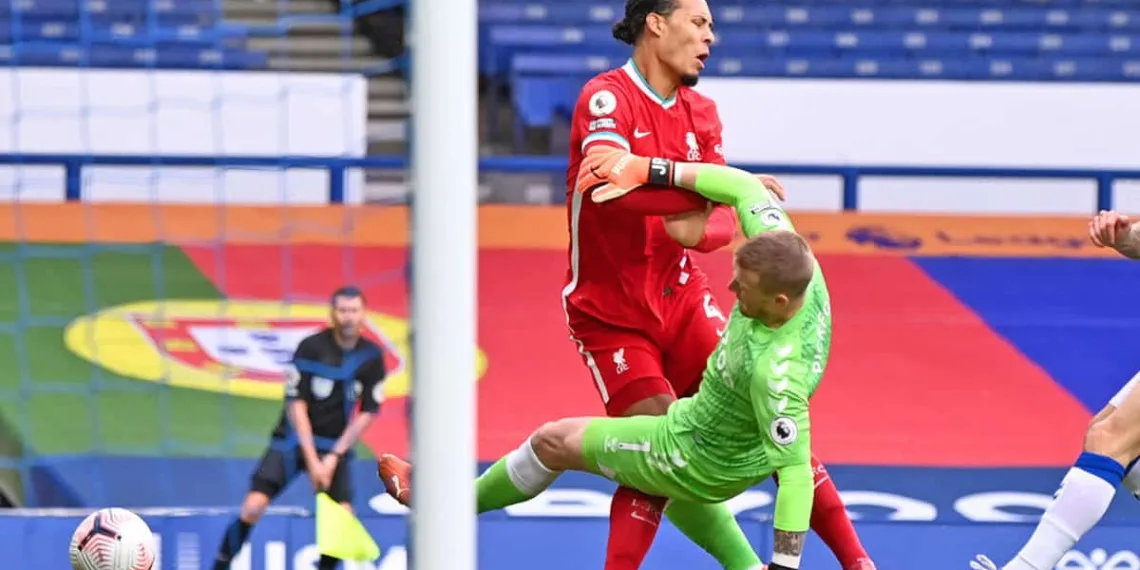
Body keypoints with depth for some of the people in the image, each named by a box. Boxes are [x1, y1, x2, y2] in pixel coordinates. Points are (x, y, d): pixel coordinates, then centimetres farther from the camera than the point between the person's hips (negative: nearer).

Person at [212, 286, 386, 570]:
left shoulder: (372, 357, -4)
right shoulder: (311, 347, -13)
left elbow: (367, 413, -2)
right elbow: (296, 405, -13)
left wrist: (335, 456, -9)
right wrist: (312, 460, -17)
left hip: (335, 447, 3)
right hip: (293, 440, -3)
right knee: (253, 507, -17)